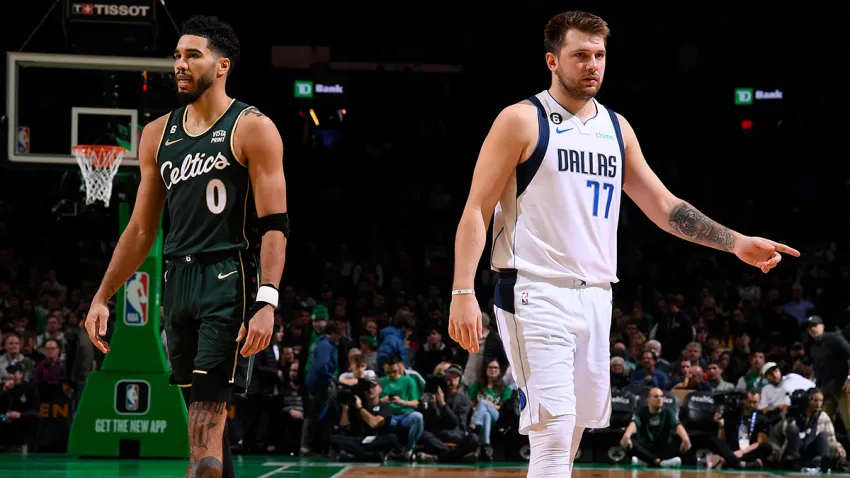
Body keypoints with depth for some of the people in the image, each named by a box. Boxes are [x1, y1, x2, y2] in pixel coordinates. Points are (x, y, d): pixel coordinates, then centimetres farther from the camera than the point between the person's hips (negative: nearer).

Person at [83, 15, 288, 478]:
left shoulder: (252, 128, -5)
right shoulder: (158, 134, 13)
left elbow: (274, 225, -10)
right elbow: (141, 230, 19)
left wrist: (267, 302, -21)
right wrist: (102, 297, 13)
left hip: (228, 281, -6)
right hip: (177, 280, 7)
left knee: (207, 410, -15)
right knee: (204, 413, 10)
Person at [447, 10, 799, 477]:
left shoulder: (616, 127, 15)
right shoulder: (521, 121, -3)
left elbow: (663, 206, 19)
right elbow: (476, 210, -5)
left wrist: (735, 242, 7)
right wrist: (462, 293, -15)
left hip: (595, 297, 7)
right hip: (537, 294, -7)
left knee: (572, 433, 8)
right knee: (554, 433, -16)